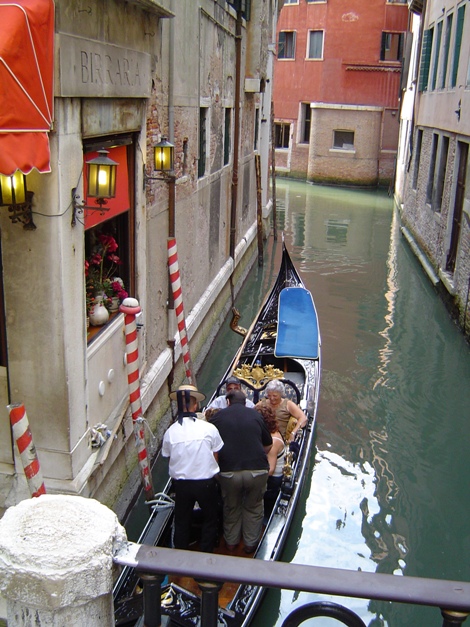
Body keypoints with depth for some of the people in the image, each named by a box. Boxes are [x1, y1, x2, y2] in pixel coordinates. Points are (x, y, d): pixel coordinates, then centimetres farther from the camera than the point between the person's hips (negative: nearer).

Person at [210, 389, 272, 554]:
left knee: (231, 507, 25)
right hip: (257, 471, 0)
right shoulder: (255, 415, 9)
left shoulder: (218, 416, 6)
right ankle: (251, 543, 35)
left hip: (228, 472, 0)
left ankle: (231, 541, 41)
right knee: (253, 508, 24)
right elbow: (268, 446, 16)